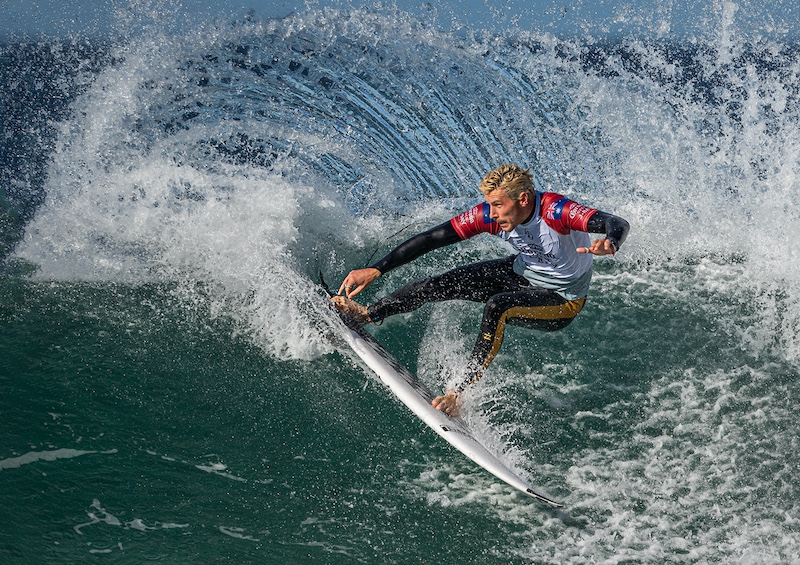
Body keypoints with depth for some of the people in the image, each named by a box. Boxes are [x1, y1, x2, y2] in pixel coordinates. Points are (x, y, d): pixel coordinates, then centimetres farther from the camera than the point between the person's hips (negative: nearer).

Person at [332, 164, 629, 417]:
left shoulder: (556, 211, -34)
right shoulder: (490, 215, -20)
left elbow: (619, 224, -44)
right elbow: (431, 239, -19)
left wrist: (609, 244, -69)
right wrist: (375, 270, -23)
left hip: (562, 301, -5)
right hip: (522, 273, 5)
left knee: (497, 307, -33)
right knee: (449, 281, -16)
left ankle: (461, 392, -26)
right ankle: (369, 313, -3)